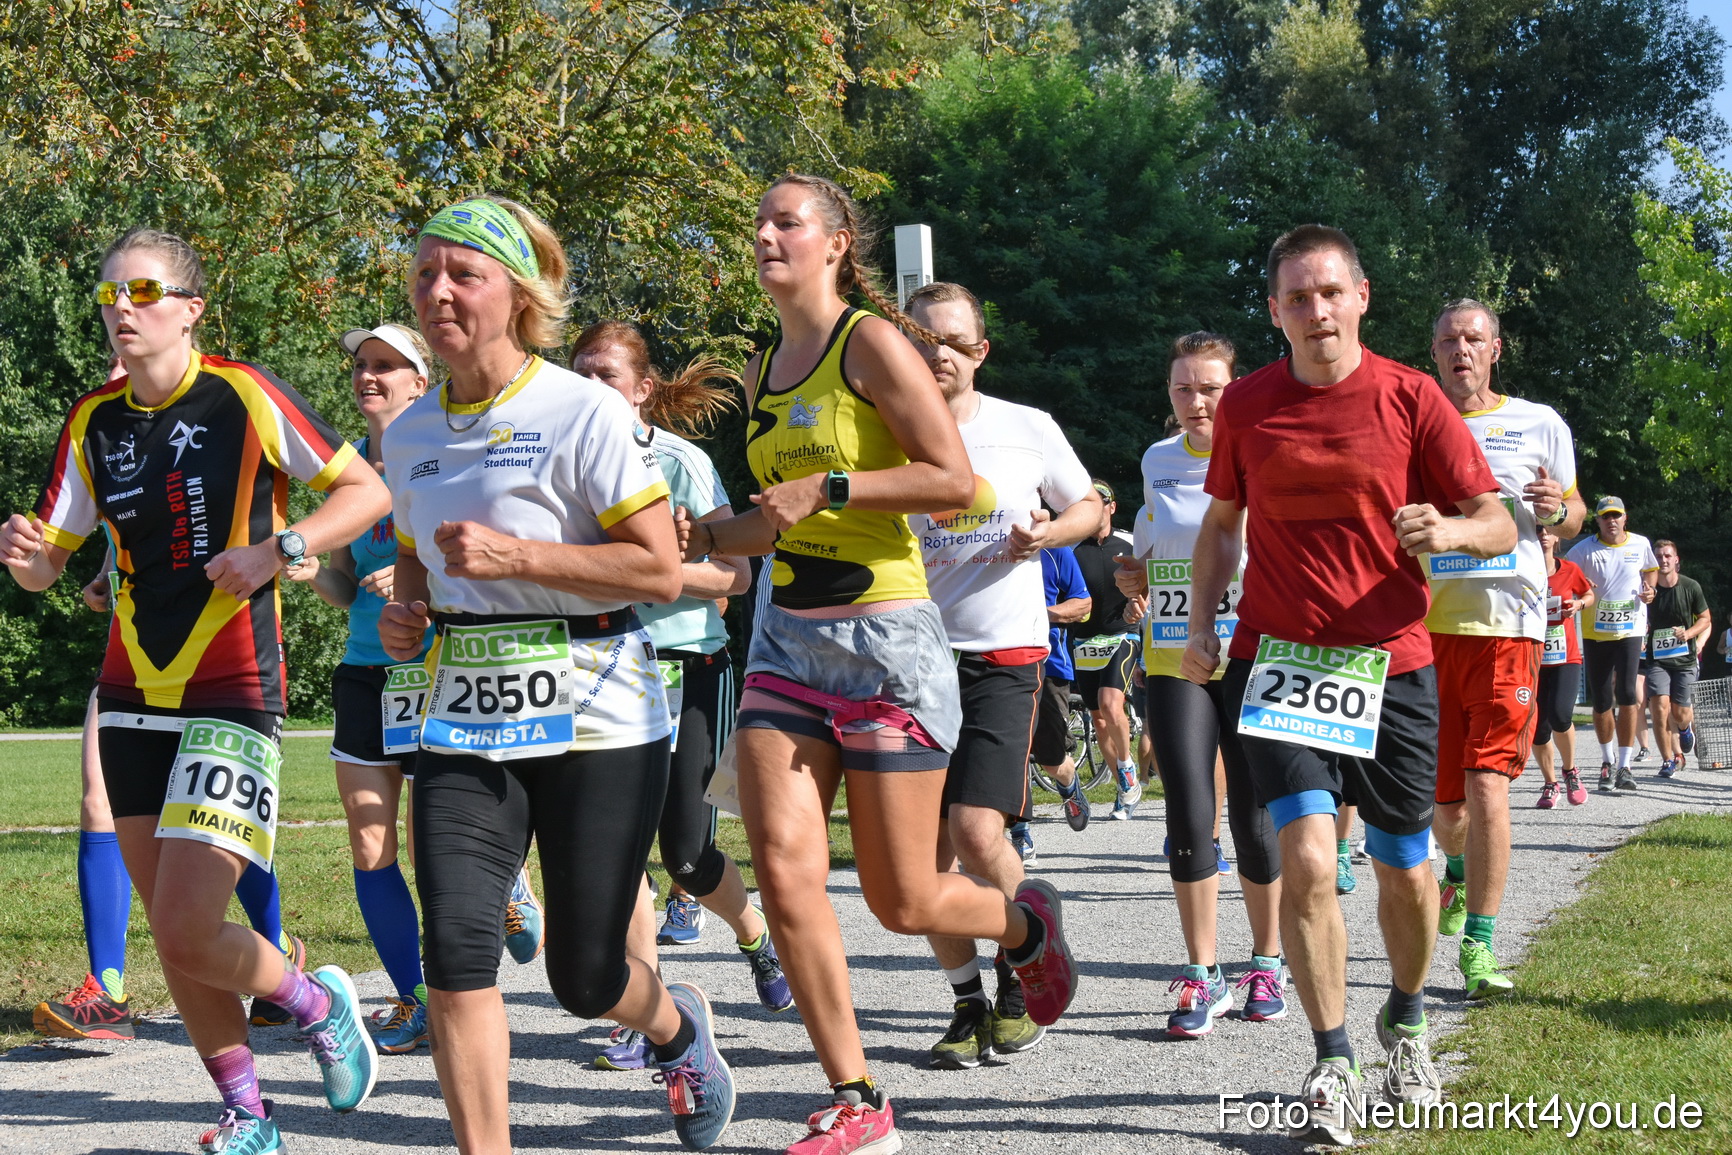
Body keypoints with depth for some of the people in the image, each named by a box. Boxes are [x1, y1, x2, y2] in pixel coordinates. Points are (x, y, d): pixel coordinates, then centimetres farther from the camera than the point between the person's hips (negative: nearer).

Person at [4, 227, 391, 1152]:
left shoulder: (245, 397, -9)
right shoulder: (92, 423, 6)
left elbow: (368, 491, -3)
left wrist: (276, 552, -17)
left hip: (232, 694, -6)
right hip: (132, 697, 6)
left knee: (187, 934, -15)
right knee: (172, 933, 8)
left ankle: (319, 1005, 14)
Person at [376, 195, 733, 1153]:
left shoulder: (583, 411, -10)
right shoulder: (409, 435, 9)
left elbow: (660, 572, -13)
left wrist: (515, 555, -21)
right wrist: (405, 611, 2)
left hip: (592, 718, -4)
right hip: (463, 726, 5)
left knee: (584, 978, 5)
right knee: (454, 948, -14)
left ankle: (676, 1024, 40)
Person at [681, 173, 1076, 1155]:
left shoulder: (871, 343, -8)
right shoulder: (764, 370, 14)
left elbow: (955, 482, -15)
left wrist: (828, 488, -17)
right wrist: (700, 537, 8)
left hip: (885, 639, -6)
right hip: (789, 640, 6)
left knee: (901, 901, 1)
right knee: (785, 874, -8)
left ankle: (1027, 922, 35)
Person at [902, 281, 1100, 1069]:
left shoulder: (1028, 429, 2)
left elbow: (1089, 508, 15)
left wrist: (1045, 533, -4)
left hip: (1004, 656, -2)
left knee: (977, 836, -15)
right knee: (929, 850, 1)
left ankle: (1021, 969, 11)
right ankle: (967, 1004, 17)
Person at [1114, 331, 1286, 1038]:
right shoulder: (1158, 463, 10)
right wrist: (1135, 580, 5)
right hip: (1174, 660, 3)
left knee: (1253, 817, 2)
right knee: (1189, 818, -6)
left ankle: (1267, 963, 21)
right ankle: (1201, 974, 4)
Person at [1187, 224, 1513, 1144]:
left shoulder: (1410, 398, -4)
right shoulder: (1246, 406, 2)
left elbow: (1498, 526, -2)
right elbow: (1222, 522, 17)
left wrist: (1448, 530, -24)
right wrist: (1202, 623, 5)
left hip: (1391, 663, 0)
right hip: (1278, 657, 0)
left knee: (1405, 873, 10)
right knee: (1307, 859, -17)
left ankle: (1406, 1022, 39)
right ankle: (1333, 1067, -4)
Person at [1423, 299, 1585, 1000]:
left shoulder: (1539, 425, 8)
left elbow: (1574, 518, 16)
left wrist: (1558, 508, -7)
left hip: (1507, 627, -2)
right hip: (1427, 625, 2)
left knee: (1488, 784, -15)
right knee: (1444, 801, 7)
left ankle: (1479, 943, -8)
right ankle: (1458, 873, 41)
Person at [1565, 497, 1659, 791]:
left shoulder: (1641, 544, 2)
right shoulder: (1584, 549, -4)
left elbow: (1652, 569, 21)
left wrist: (1649, 589, 1)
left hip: (1630, 631, 0)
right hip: (1595, 632, 0)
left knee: (1627, 695, -16)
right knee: (1601, 702, 5)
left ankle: (1625, 765, -12)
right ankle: (1607, 760, 26)